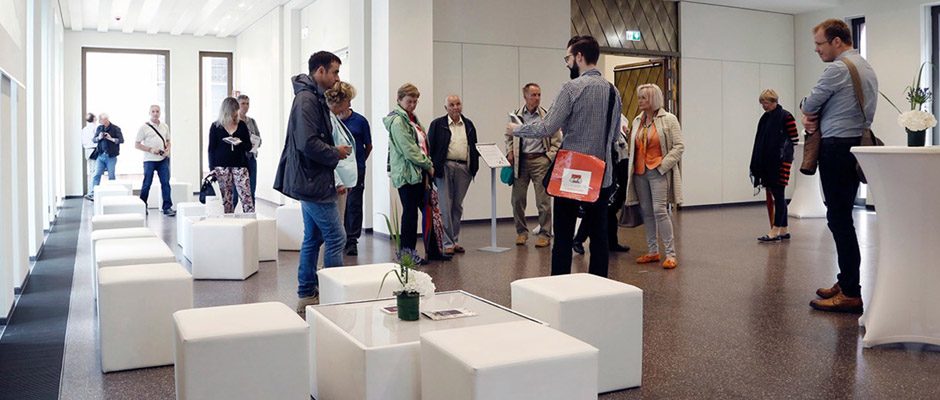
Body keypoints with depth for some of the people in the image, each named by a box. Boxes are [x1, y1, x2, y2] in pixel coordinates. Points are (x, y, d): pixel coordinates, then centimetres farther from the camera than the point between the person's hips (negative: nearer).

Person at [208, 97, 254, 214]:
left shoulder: (242, 125, 9)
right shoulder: (215, 127, 5)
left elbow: (249, 146, 11)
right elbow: (211, 149, 5)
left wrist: (240, 143, -11)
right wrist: (212, 168, -2)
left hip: (240, 165, 1)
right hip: (222, 167, -1)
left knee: (246, 197, -8)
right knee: (226, 199, 1)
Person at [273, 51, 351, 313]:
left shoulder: (314, 98, 16)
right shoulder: (307, 99, -16)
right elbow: (308, 143, -24)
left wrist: (335, 152, 8)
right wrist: (336, 153, -12)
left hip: (310, 182, 11)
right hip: (314, 183, -11)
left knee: (313, 239, 14)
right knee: (335, 238, -5)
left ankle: (307, 296, 21)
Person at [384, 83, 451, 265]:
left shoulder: (413, 119, 18)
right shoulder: (398, 121, -12)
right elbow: (409, 150, -18)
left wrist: (428, 165, 7)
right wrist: (428, 165, -10)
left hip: (419, 173, 9)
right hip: (407, 173, -9)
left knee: (427, 211, 11)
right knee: (410, 212, -2)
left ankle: (432, 250, 19)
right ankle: (407, 252, 9)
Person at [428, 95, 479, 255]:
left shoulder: (468, 124, 14)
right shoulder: (438, 124, 2)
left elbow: (474, 146, 15)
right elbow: (430, 147, -1)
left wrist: (474, 165, -1)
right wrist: (433, 168, -9)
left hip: (464, 168, 4)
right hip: (445, 167, -4)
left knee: (458, 206, 10)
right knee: (445, 206, -4)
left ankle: (455, 240, 19)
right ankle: (448, 243, 0)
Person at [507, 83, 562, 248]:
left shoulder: (547, 116, -1)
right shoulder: (516, 115, 7)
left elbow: (556, 142, 3)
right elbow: (509, 137, 18)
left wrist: (549, 158, -7)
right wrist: (510, 153, 3)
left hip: (540, 160, -3)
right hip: (520, 161, 3)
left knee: (543, 201, -1)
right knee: (517, 199, 6)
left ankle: (545, 234, 9)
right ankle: (521, 232, 21)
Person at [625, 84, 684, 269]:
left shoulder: (669, 119, -4)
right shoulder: (637, 121, 14)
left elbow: (678, 146, -8)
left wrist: (663, 165, -14)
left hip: (658, 172, -6)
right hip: (639, 172, 6)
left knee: (659, 210, -12)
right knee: (646, 212, 8)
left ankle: (671, 254, -6)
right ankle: (652, 251, 17)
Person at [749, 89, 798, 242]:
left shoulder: (786, 117, -7)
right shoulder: (765, 118, 15)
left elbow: (794, 139, -8)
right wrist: (757, 163, 10)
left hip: (780, 162, -8)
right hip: (767, 162, 8)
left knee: (778, 195, -7)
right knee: (771, 196, 9)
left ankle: (775, 231, -5)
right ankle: (784, 230, 17)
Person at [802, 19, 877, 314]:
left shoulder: (838, 68, -13)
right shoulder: (866, 68, 19)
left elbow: (809, 104, -7)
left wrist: (809, 113, 15)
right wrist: (816, 118, 4)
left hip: (837, 148, -10)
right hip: (857, 144, 10)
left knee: (839, 219, -9)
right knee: (843, 217, 15)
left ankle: (850, 294, -8)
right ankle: (846, 282, 22)